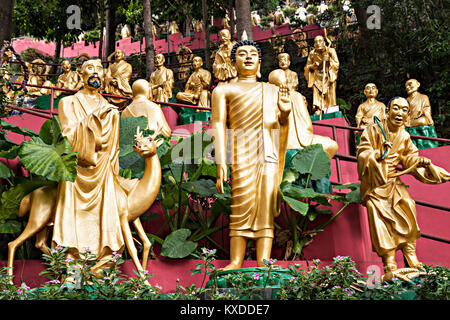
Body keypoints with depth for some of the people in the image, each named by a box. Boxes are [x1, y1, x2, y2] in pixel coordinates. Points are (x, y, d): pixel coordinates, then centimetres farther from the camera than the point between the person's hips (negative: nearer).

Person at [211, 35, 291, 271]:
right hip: (243, 153, -3)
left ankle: (263, 262, -11)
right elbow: (218, 124, 6)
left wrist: (284, 112, -1)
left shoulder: (273, 90, 31)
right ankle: (236, 262, -15)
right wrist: (220, 162, -8)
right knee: (242, 206, -14)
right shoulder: (224, 90, 20)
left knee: (266, 207, -6)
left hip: (270, 154, 3)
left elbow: (281, 126, 24)